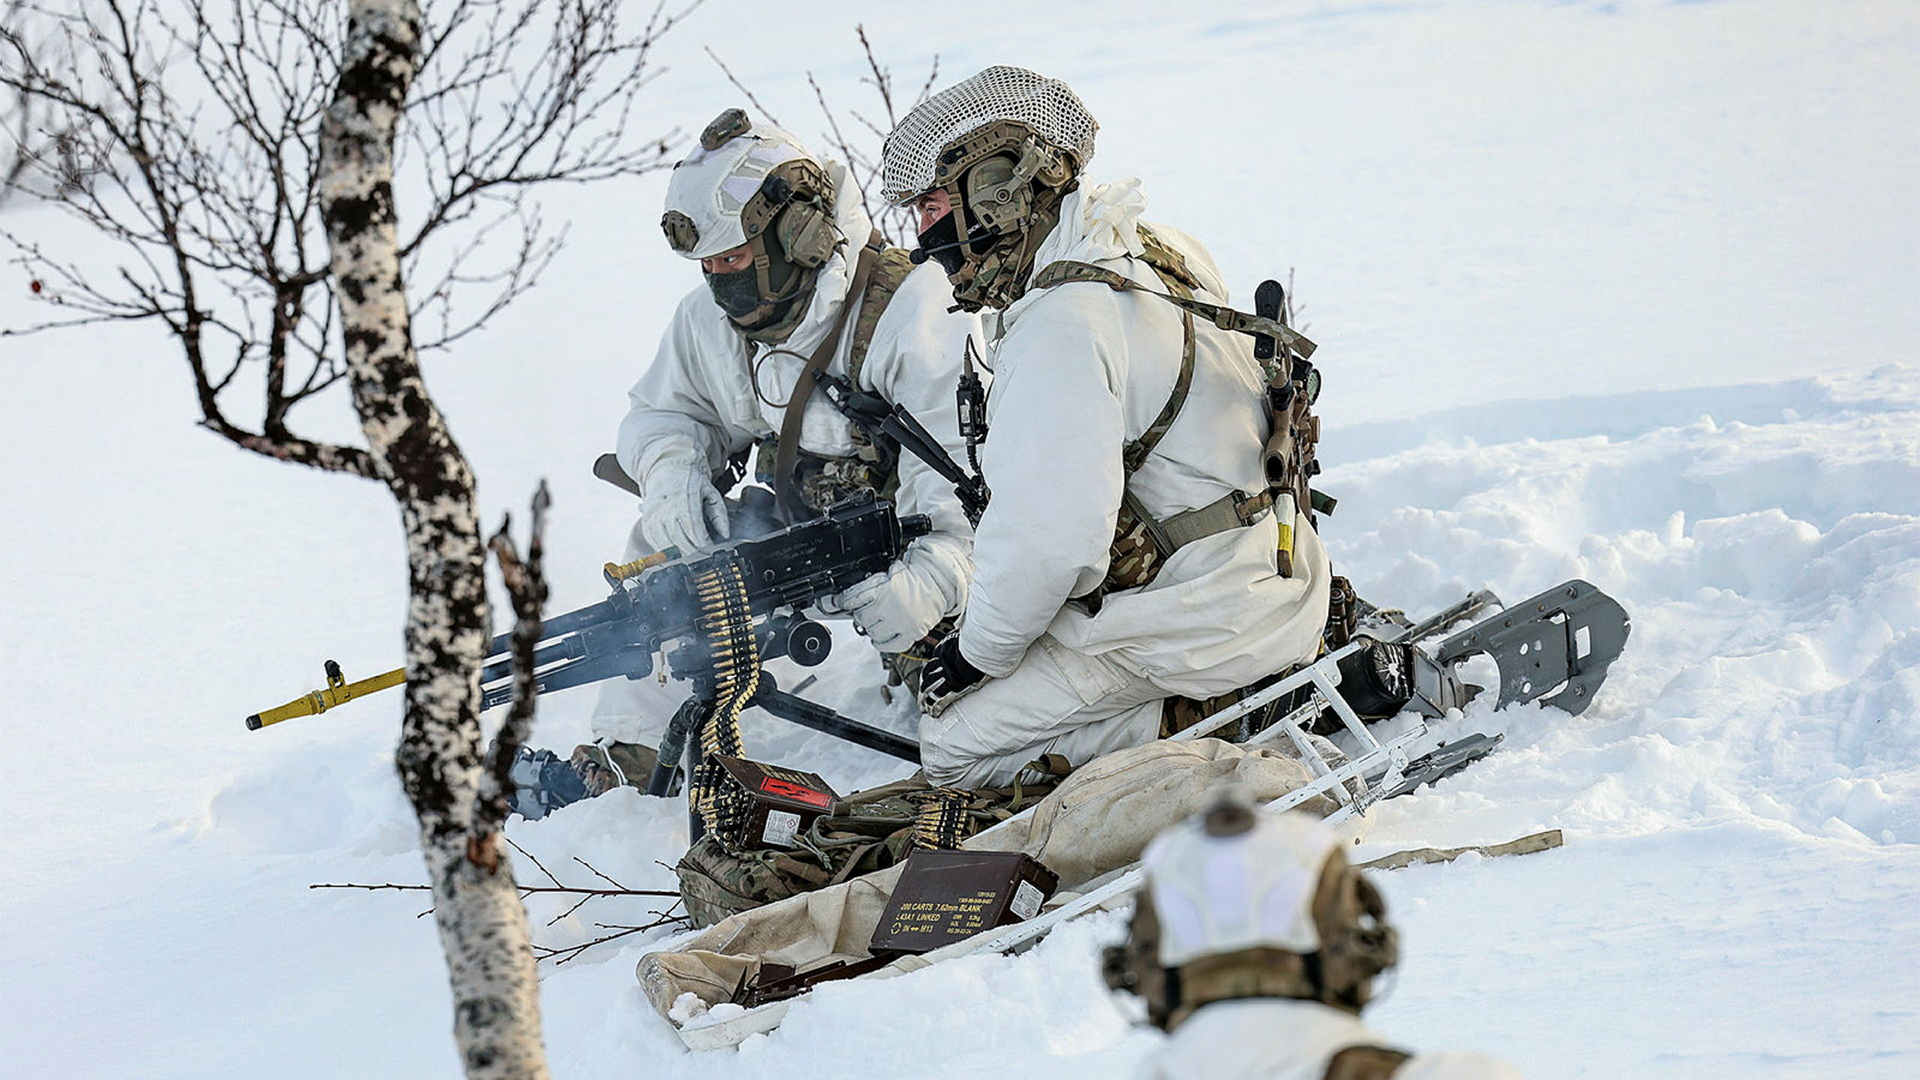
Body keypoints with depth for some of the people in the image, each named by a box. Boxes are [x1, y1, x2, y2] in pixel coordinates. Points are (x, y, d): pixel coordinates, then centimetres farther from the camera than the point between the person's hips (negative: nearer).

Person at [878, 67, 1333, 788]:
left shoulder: (1061, 325, -22)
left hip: (1192, 621, -10)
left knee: (953, 746, -3)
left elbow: (1050, 535, -28)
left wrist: (979, 650, -11)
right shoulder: (1159, 250, 9)